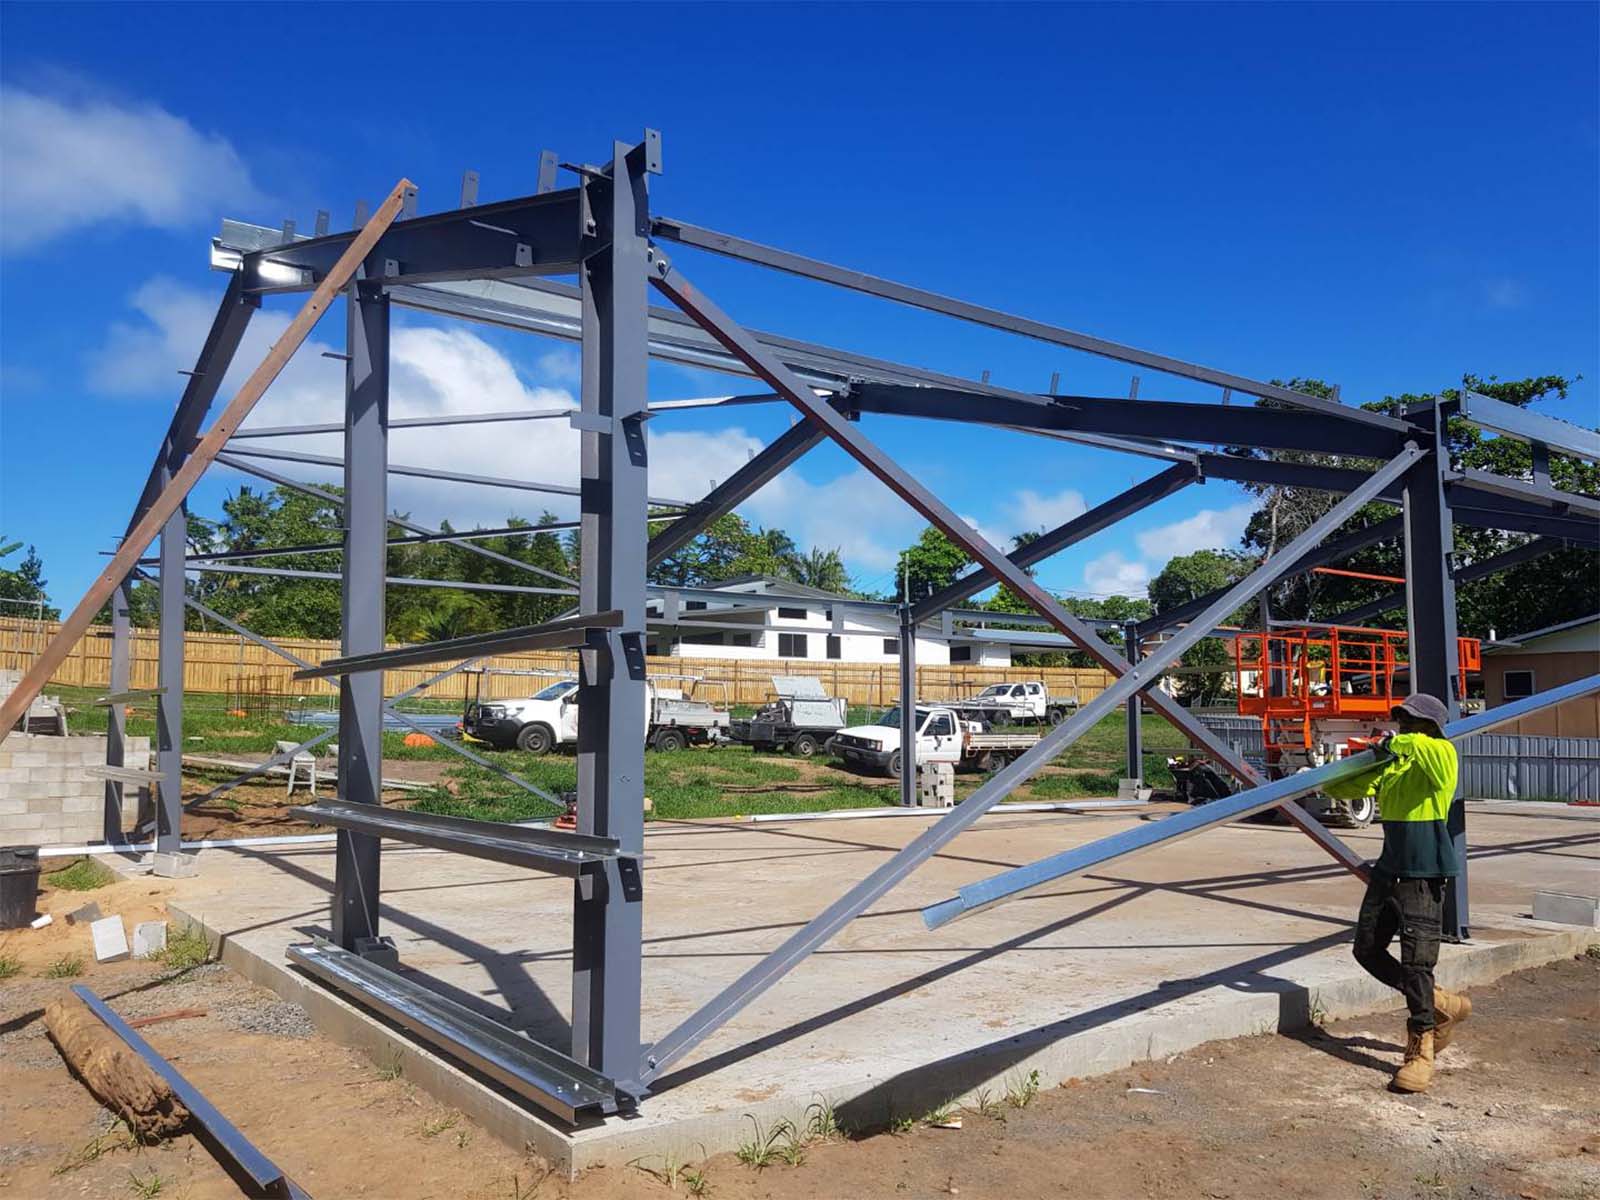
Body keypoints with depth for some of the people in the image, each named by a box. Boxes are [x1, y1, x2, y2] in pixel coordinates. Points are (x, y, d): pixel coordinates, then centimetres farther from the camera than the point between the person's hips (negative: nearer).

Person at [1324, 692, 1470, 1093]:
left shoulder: (1440, 755, -7)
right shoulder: (1390, 766, 14)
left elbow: (1423, 746, -32)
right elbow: (1344, 789, 18)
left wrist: (1396, 744, -15)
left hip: (1425, 875, -8)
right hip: (1389, 870, 8)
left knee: (1417, 962, -7)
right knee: (1367, 950, 13)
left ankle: (1420, 1052, 6)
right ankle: (1443, 1005, 30)